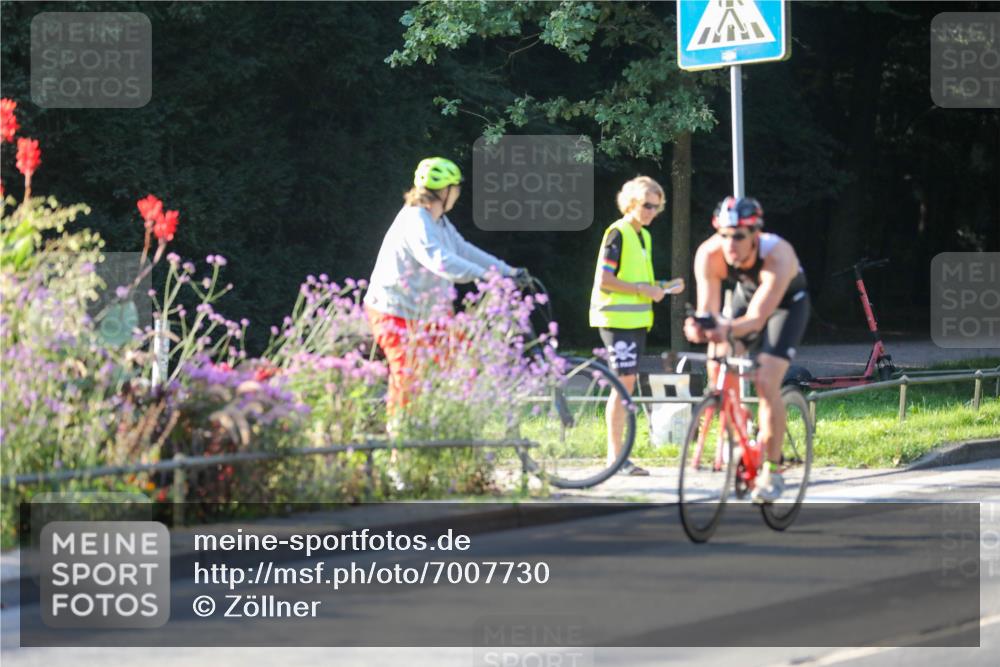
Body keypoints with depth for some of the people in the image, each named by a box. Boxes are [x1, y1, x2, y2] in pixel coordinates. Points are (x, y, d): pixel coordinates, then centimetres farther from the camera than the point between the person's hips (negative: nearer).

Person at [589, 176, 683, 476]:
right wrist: (643, 289, -18)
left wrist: (659, 287, 8)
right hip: (617, 318, -9)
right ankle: (615, 456, -9)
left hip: (636, 320, 9)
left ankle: (617, 456, 11)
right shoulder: (618, 234, -11)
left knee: (626, 385, 8)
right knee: (623, 385, -10)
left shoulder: (644, 236, 16)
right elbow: (604, 280, -18)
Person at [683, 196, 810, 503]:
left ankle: (772, 471, -8)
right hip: (746, 296, 4)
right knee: (718, 370, -14)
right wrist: (699, 328, -56)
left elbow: (757, 318, -45)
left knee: (766, 382, -19)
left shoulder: (777, 257, -41)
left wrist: (728, 330, -65)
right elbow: (708, 310, -33)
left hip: (787, 303, -4)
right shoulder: (708, 255, -31)